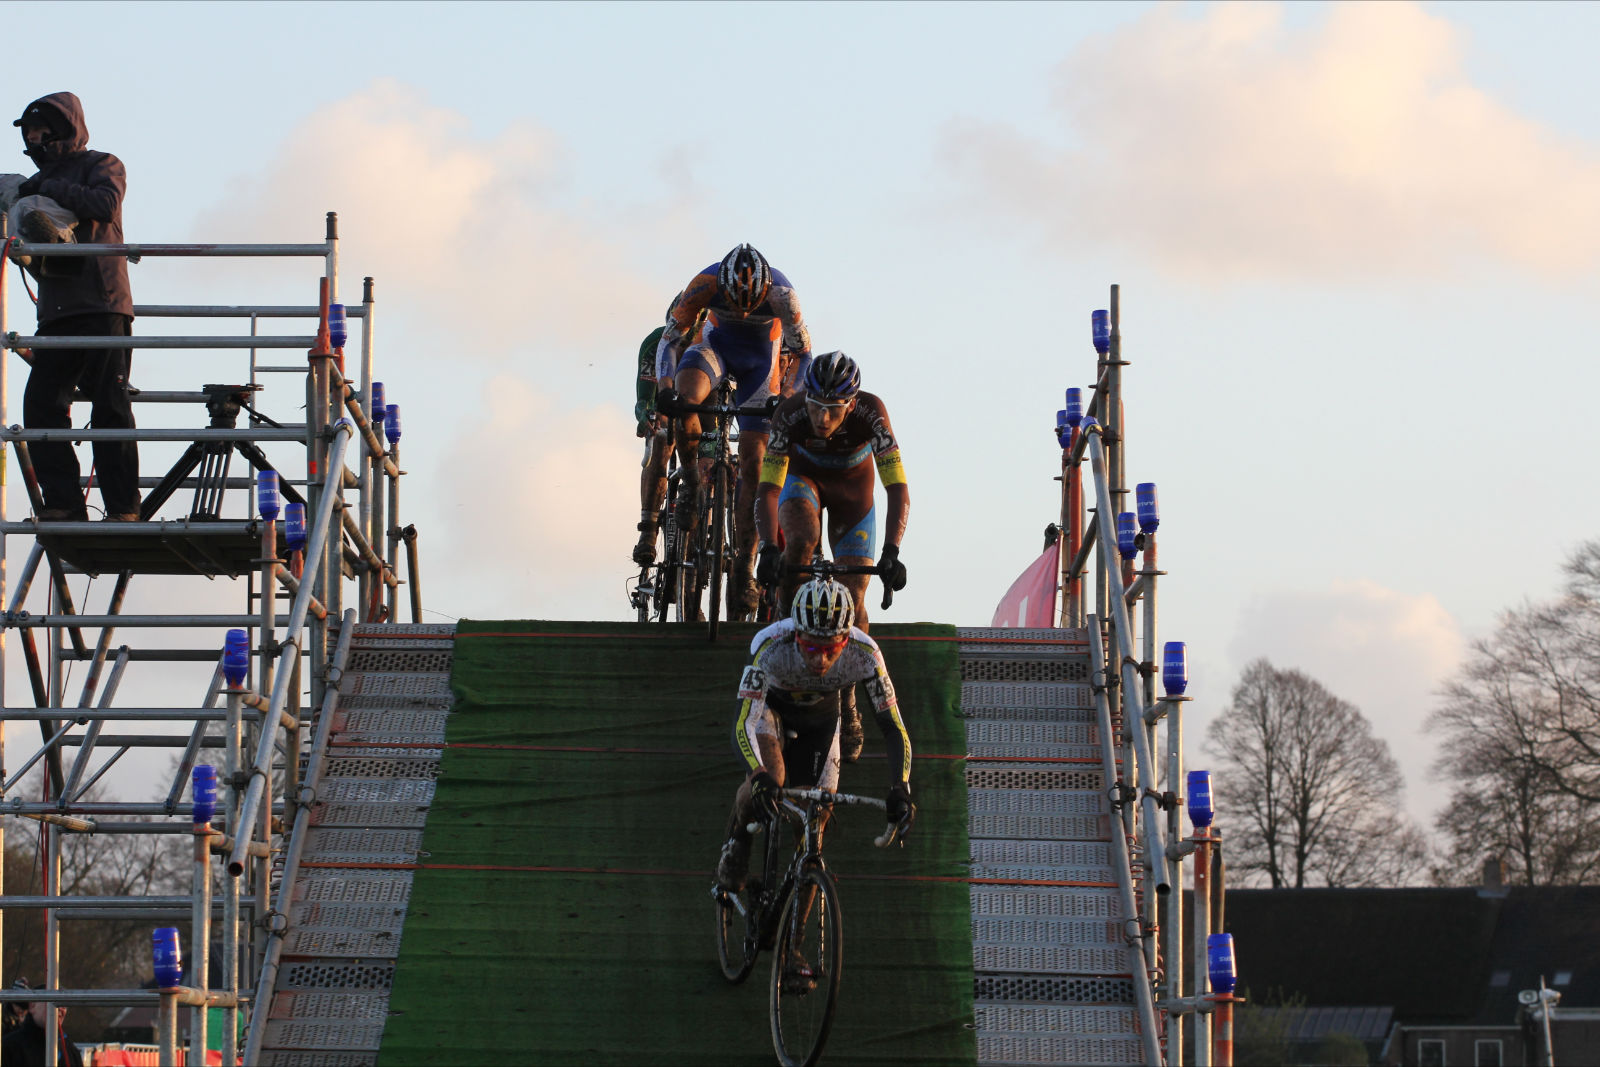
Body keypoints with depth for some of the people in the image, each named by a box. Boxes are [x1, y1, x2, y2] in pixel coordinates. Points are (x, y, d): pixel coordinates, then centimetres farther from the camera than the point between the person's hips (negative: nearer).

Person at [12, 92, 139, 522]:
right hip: (57, 311, 7)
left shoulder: (101, 165, 4)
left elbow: (105, 205, -17)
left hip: (102, 305, -7)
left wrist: (50, 190, -16)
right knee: (41, 404, -5)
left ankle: (123, 506, -9)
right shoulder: (42, 180, 24)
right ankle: (64, 502, -4)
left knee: (109, 406, -10)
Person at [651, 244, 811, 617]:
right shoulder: (704, 285, -31)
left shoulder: (781, 293, -33)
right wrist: (665, 389, -36)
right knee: (685, 399, -34)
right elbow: (670, 340, -23)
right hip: (716, 343, 1)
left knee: (753, 464, -8)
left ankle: (743, 569, -2)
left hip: (761, 358, -1)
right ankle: (691, 482, -8)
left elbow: (803, 353, -21)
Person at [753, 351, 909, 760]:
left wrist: (891, 552, -50)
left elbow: (898, 489, -38)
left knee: (851, 601, -8)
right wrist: (768, 549, -50)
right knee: (802, 540, -34)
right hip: (802, 478, 0)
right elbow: (767, 490, -35)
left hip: (853, 489, 0)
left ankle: (848, 707, 7)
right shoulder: (789, 415, -35)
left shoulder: (870, 412, -37)